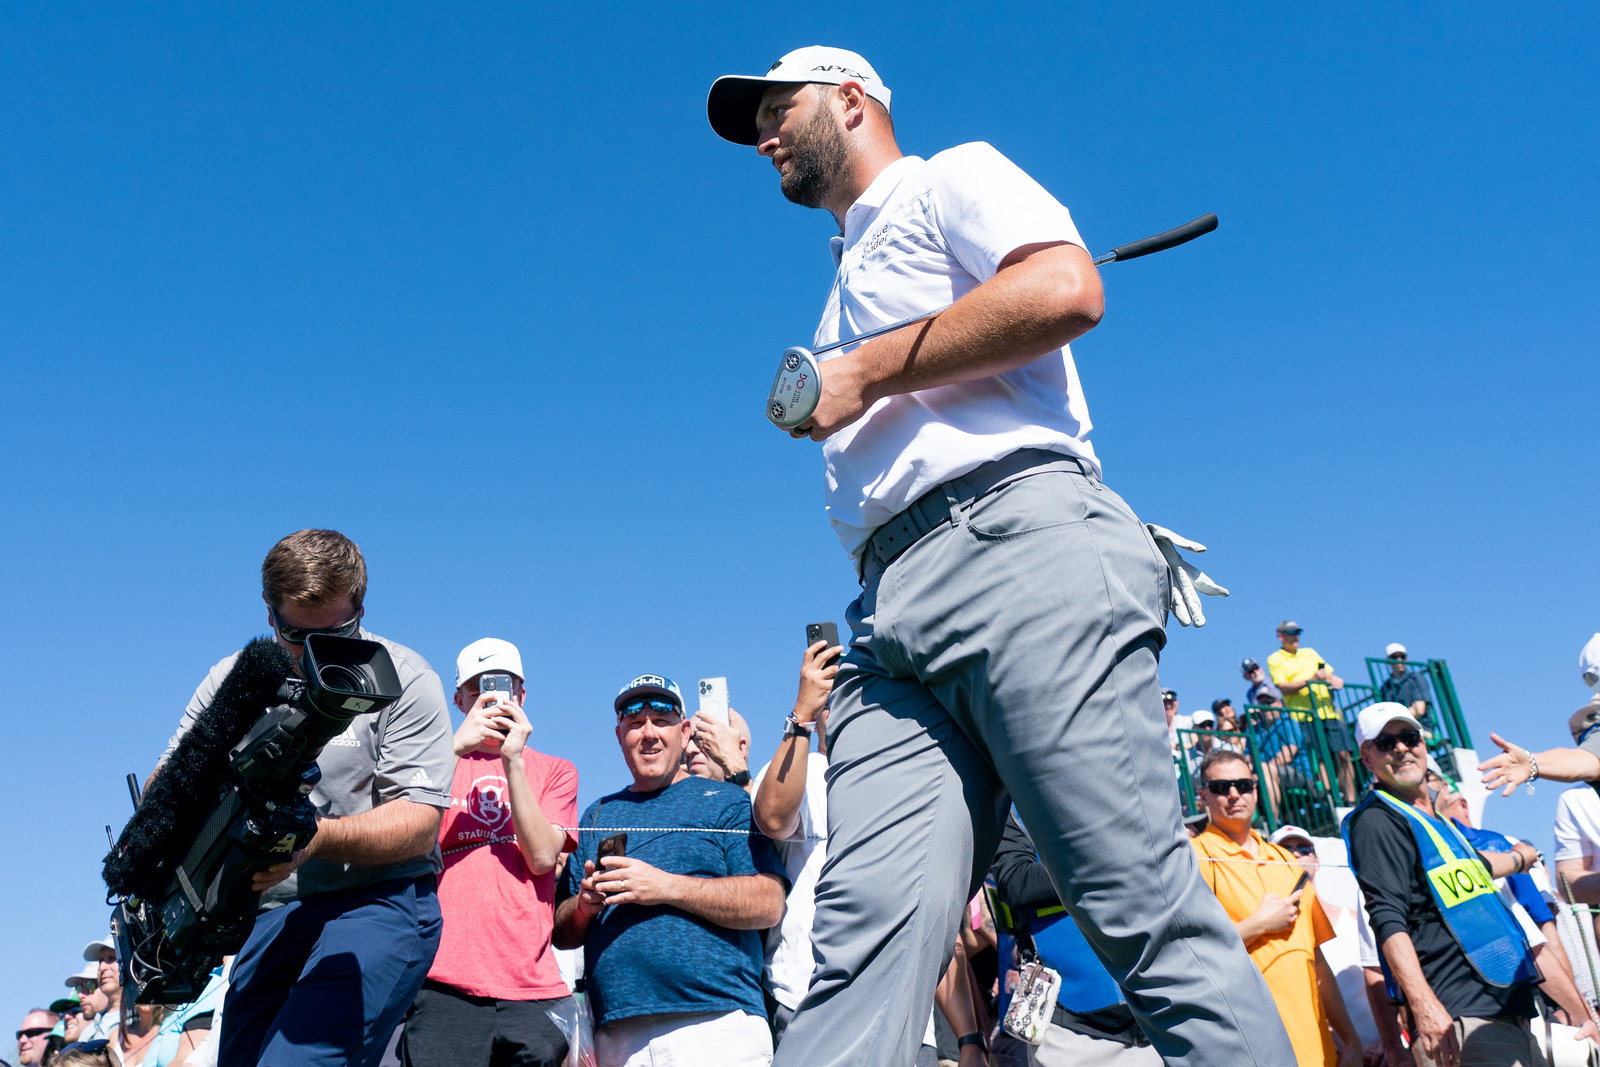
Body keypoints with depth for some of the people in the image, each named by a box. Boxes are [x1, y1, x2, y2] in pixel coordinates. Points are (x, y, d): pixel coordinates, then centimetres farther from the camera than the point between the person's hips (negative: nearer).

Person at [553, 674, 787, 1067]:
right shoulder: (597, 816, 18)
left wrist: (667, 887, -15)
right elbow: (562, 935, 17)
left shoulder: (725, 801, 5)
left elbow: (769, 904, -8)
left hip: (714, 1024, -3)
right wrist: (584, 904, -6)